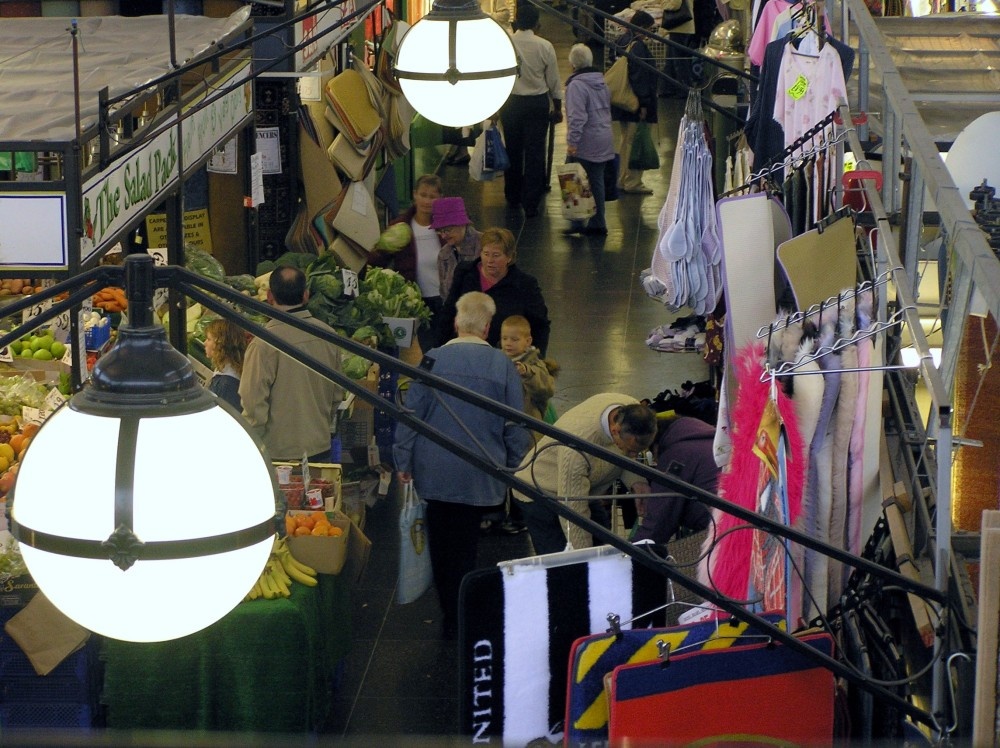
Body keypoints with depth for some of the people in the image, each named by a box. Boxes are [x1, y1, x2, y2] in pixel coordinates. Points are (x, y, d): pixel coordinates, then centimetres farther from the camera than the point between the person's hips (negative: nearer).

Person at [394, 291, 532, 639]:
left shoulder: (432, 360, -7)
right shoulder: (502, 366, -6)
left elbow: (411, 413, -2)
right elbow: (517, 425, 0)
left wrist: (403, 460, 8)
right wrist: (512, 466, 14)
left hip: (435, 472, 0)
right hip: (479, 476, 0)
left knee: (441, 543, 11)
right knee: (466, 543, 11)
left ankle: (450, 619, 18)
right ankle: (464, 620, 14)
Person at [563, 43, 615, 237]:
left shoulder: (576, 85, -15)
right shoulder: (602, 82, 13)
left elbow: (577, 117, -21)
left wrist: (572, 142, -20)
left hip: (585, 145, -8)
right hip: (604, 143, 8)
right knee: (597, 182, 12)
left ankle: (577, 223, 0)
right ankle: (597, 223, 16)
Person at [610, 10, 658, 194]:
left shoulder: (623, 42, 10)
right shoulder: (637, 46, -19)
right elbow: (639, 76, -21)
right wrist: (644, 104, -19)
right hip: (636, 102, -10)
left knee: (624, 141, 17)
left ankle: (622, 179, 24)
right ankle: (633, 182, 0)